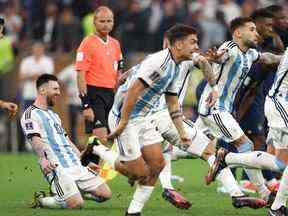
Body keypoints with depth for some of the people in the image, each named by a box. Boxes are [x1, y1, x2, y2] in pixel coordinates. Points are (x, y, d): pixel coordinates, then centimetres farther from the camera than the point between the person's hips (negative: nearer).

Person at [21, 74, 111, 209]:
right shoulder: (30, 114, -2)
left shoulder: (54, 115, 27)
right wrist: (43, 159, -35)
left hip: (76, 166, 8)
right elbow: (35, 139, -18)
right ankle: (41, 200, -1)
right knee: (75, 204, -24)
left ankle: (75, 191, 17)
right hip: (56, 168, -8)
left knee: (105, 194, -2)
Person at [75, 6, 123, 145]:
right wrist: (86, 105, -18)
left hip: (111, 95, 7)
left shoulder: (115, 44, 14)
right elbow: (81, 76, -12)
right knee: (101, 139, -16)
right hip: (94, 95, -7)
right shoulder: (88, 43, -8)